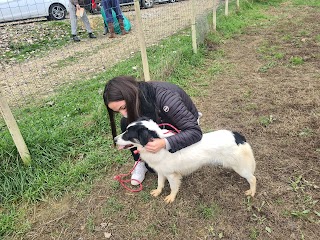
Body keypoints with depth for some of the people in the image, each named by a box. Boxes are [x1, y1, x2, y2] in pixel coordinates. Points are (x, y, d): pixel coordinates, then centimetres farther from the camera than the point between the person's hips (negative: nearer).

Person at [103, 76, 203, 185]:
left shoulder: (165, 97, -39)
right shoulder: (138, 96, -20)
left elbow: (195, 132, -38)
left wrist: (165, 143, -51)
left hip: (183, 129, -5)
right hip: (163, 124, 5)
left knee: (154, 166, -18)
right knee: (126, 123, -17)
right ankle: (141, 162, -1)